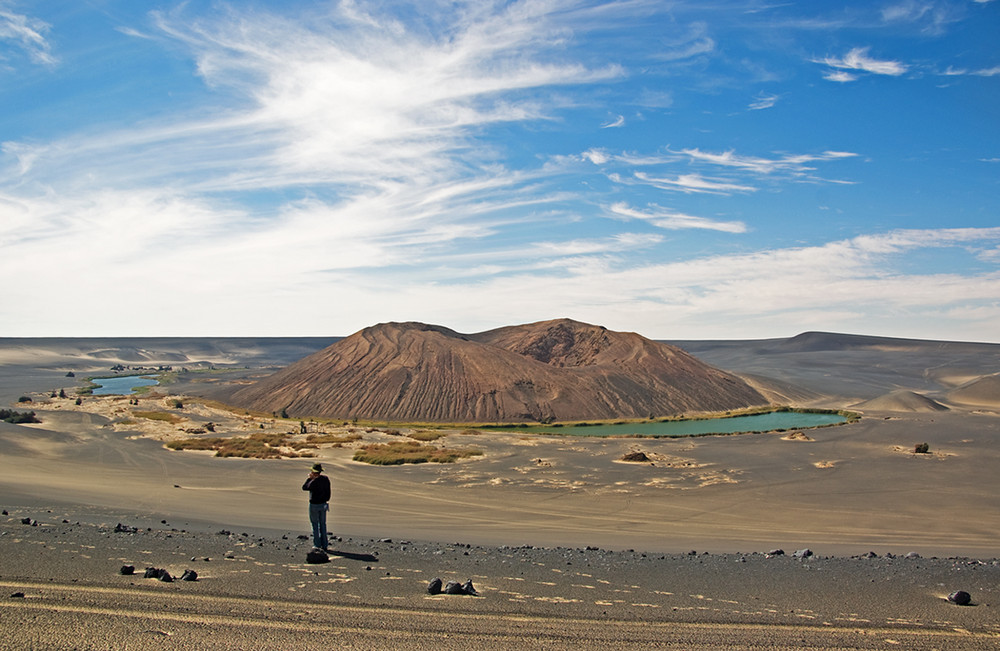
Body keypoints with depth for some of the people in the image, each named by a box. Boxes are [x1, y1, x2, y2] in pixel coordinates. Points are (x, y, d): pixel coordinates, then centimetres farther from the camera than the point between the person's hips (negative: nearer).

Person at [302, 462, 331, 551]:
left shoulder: (313, 482, -25)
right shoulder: (326, 479, -5)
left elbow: (304, 487, -7)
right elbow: (328, 491, 6)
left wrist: (309, 478, -6)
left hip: (314, 505, -6)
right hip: (323, 504, 6)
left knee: (315, 525, 9)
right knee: (322, 524, 15)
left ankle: (317, 545, 12)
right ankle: (324, 545, 17)